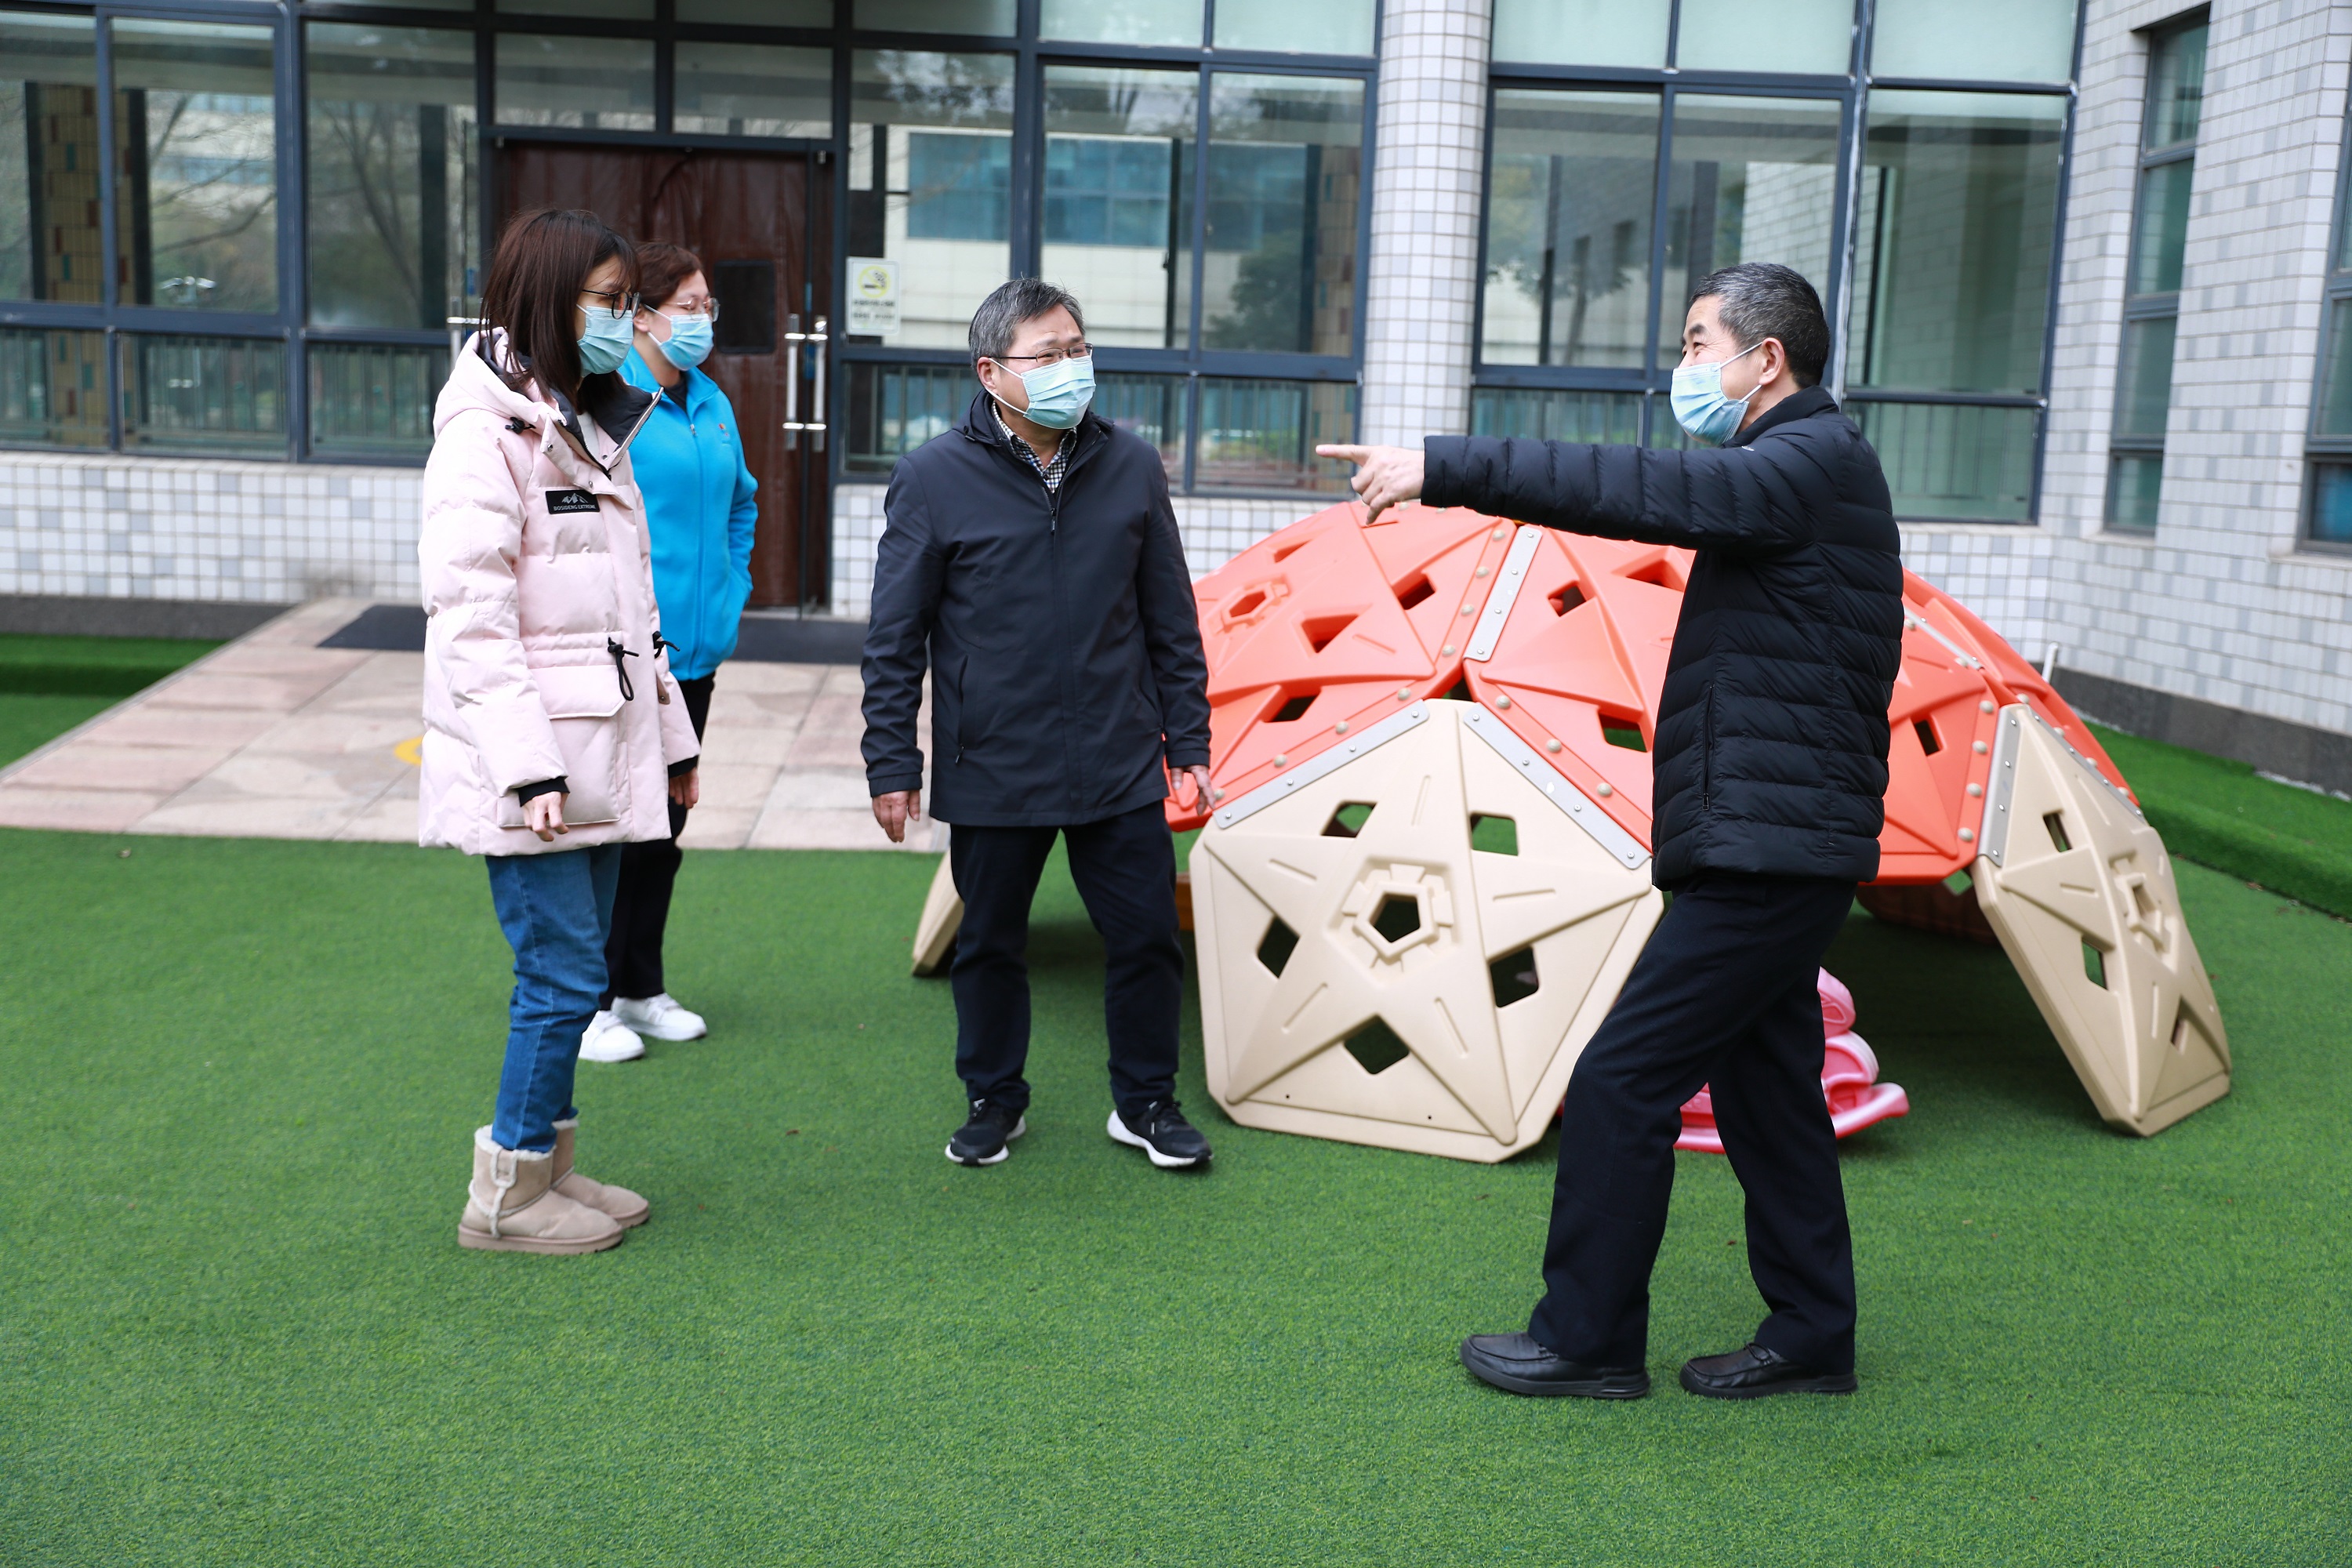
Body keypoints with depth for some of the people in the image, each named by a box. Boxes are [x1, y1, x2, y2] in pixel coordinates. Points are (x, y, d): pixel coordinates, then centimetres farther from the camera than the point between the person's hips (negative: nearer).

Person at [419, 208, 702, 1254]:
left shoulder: (591, 429, 17)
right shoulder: (487, 434, -11)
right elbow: (469, 617, -18)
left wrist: (672, 735, 20)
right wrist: (528, 766, -23)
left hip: (600, 754, 9)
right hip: (530, 769, -8)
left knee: (573, 971, 13)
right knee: (565, 976, -5)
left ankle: (545, 1167, 25)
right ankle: (505, 1197, 10)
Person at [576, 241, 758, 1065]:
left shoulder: (712, 404, 12)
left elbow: (741, 503, 26)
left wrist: (731, 594, 15)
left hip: (695, 649, 8)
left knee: (663, 824, 16)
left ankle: (640, 988, 28)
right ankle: (587, 1003, 12)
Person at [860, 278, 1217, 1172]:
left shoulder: (1132, 469, 2)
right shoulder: (935, 479, -6)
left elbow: (1171, 622, 9)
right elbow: (895, 637, -2)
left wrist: (1188, 739, 9)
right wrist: (891, 763, -3)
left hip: (1121, 767, 2)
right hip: (991, 772, -2)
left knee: (1146, 934, 6)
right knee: (990, 944, 11)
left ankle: (1145, 1103, 26)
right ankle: (993, 1101, 31)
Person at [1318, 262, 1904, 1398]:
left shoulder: (1815, 461, -15)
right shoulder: (1797, 471, 20)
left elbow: (1652, 494, -28)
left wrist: (1447, 469, -32)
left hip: (1766, 852, -11)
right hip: (1776, 847, 11)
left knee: (1620, 1080, -5)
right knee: (1764, 1089, 16)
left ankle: (1587, 1339, 6)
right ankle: (1811, 1337, 27)